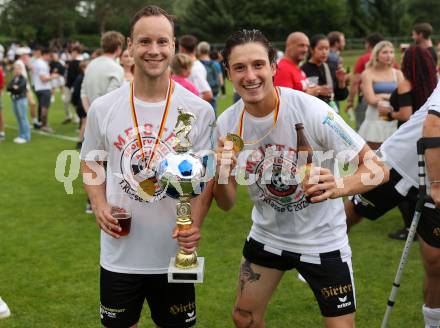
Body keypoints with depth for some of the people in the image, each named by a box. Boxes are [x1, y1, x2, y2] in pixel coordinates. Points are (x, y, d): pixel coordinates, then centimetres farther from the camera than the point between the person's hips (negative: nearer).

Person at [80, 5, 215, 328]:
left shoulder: (199, 110, -8)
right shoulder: (102, 108, -4)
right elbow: (91, 163, 10)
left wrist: (195, 223, -20)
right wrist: (100, 207, -7)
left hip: (175, 253, -1)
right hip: (119, 254, 1)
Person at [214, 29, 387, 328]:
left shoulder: (311, 110, -24)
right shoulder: (227, 123, -11)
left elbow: (377, 167, -21)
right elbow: (227, 204, -4)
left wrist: (339, 186, -41)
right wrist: (220, 176, -27)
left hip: (322, 239, -3)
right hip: (267, 234, 4)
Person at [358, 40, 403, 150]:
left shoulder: (397, 73, 12)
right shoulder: (368, 73, 0)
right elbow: (371, 99, -8)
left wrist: (382, 96, -5)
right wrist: (392, 96, 3)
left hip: (395, 120, 3)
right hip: (375, 119, -3)